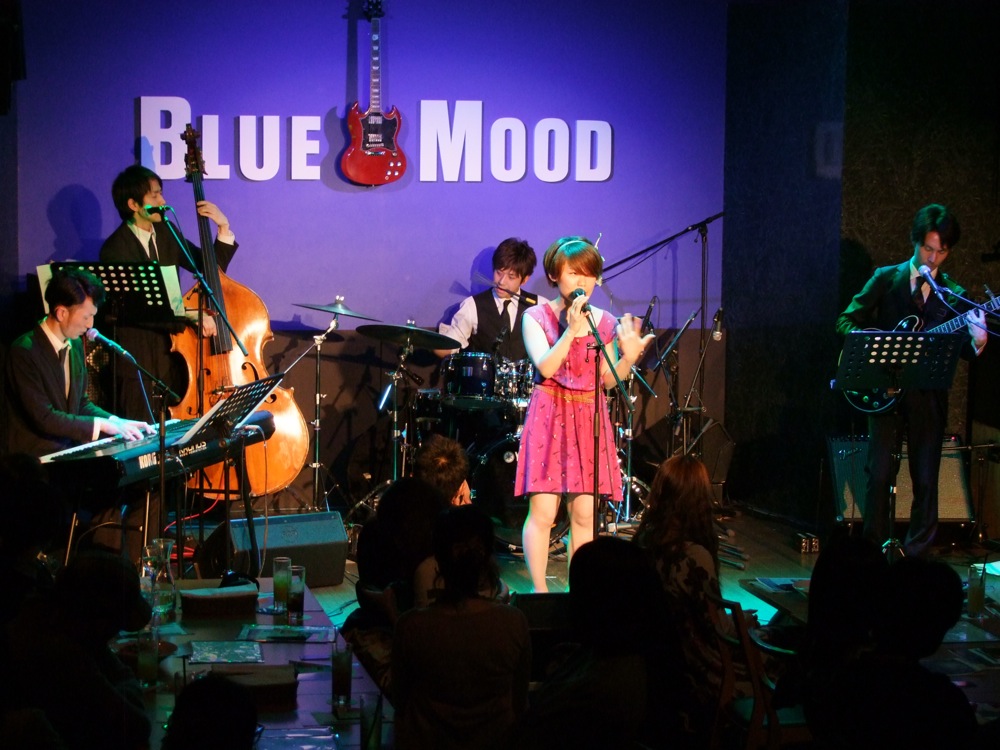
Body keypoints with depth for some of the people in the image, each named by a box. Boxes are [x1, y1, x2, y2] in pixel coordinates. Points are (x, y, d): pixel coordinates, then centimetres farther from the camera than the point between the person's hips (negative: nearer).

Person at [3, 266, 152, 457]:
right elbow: (44, 418, -20)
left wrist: (116, 421, 0)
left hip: (69, 450, 8)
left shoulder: (75, 345, 9)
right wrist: (101, 425, -19)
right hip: (35, 456, -8)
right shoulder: (24, 352, -16)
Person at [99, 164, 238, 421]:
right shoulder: (115, 249, -13)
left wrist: (224, 229, -3)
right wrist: (191, 315, -32)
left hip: (171, 352, 6)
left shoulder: (166, 233, 8)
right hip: (136, 361, -6)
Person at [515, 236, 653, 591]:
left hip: (589, 418, 4)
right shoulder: (537, 316, -2)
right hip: (549, 414, -3)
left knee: (584, 513, 4)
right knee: (543, 512, -7)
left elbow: (609, 379, 6)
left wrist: (629, 357, -12)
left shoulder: (604, 322, 8)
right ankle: (539, 592, 3)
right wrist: (572, 331, -25)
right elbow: (545, 367, -17)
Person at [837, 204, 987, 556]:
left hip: (928, 395, 1)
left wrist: (977, 341, -22)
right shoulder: (886, 278, 8)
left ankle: (916, 554, 11)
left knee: (926, 480, 0)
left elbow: (961, 351, 1)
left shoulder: (954, 295, 9)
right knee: (879, 475, -5)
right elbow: (847, 320, 6)